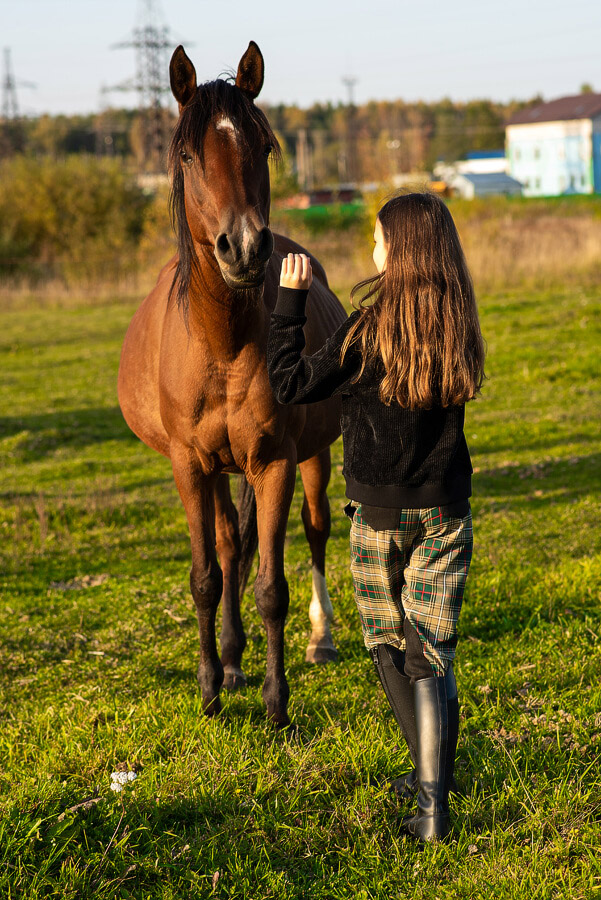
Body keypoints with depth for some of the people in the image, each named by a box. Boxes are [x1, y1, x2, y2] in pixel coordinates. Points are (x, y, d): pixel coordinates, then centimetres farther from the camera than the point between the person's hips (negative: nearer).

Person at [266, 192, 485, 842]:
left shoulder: (370, 328, -17)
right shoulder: (458, 325, -1)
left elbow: (292, 385, -12)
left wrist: (289, 301, -5)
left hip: (379, 513, -3)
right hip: (446, 509, 3)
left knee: (385, 640, 18)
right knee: (432, 652, 5)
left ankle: (428, 768, 26)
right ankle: (433, 796, -4)